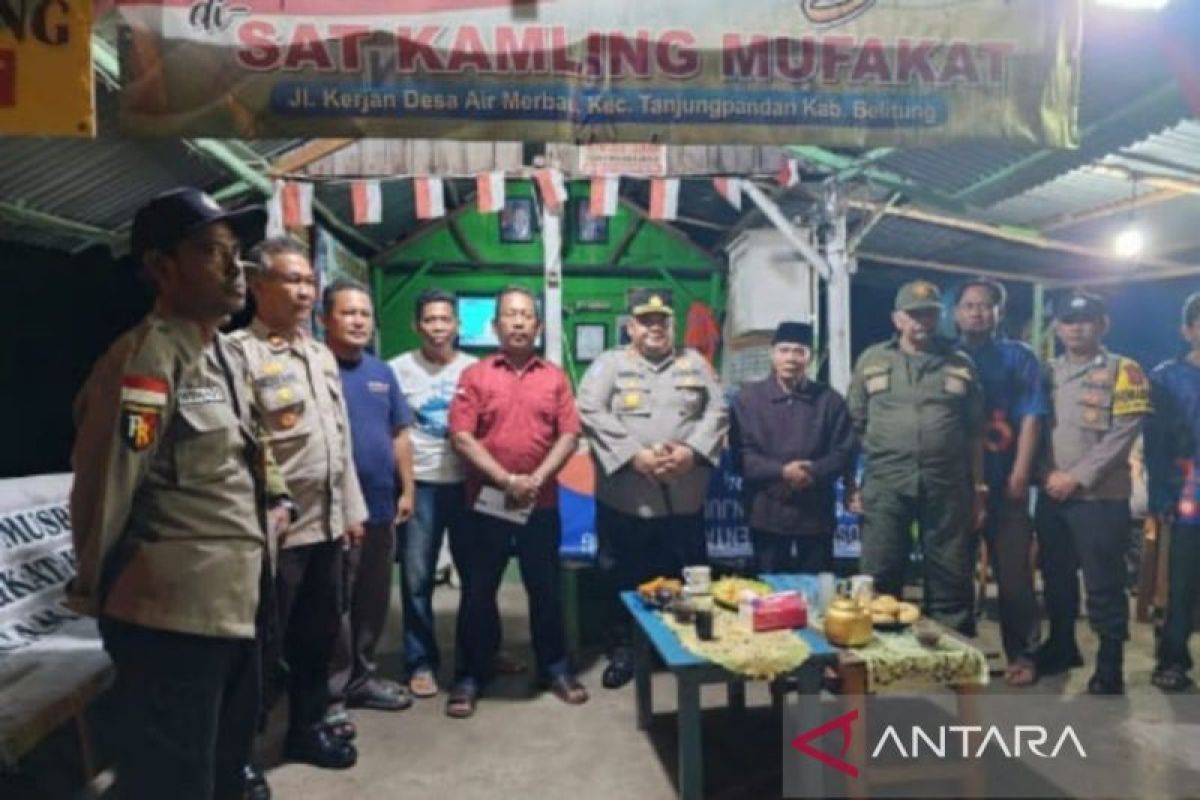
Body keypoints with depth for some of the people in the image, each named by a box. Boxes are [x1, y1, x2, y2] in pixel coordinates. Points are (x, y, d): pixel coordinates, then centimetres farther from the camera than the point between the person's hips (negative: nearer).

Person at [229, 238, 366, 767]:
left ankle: (308, 725, 37)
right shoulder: (241, 352, -13)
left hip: (326, 521, 8)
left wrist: (351, 509, 16)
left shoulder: (322, 355, 13)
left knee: (319, 631, 19)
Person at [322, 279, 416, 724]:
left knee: (373, 601, 16)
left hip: (381, 506, 7)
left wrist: (407, 490, 11)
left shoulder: (382, 372, 11)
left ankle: (362, 677, 31)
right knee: (334, 605, 3)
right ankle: (330, 691, 16)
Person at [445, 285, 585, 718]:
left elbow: (569, 435, 0)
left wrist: (537, 479, -13)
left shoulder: (554, 377, 6)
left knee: (545, 590, 13)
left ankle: (555, 668, 28)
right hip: (486, 502, -1)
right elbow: (461, 437, -8)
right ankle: (470, 676, 21)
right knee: (478, 592, 8)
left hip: (541, 504, 2)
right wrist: (507, 480, -15)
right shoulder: (475, 375, 0)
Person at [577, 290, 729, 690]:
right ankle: (622, 651, 24)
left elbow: (717, 411, 5)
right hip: (624, 498, -2)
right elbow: (591, 412, -10)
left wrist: (693, 450, -11)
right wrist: (634, 453, -18)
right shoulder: (609, 364, 3)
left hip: (684, 498, 2)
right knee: (623, 580, 8)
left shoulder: (694, 363, 12)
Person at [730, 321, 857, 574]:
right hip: (767, 513, -1)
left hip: (816, 513, 1)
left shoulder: (829, 400, 6)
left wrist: (813, 472, -15)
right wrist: (781, 471, -19)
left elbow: (845, 452, 2)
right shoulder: (748, 397, 2)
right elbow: (741, 454, -5)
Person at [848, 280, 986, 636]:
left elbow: (975, 433, 11)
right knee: (880, 579, 4)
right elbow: (855, 425, 8)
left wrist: (978, 489, 7)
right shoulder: (871, 361, 8)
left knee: (951, 579, 8)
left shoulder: (961, 365, 10)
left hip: (947, 486, 1)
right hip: (885, 484, -1)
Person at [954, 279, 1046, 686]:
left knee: (1013, 572, 1)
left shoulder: (1018, 357, 5)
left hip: (1004, 483, -2)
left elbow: (1031, 417, -2)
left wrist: (1020, 476, -10)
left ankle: (1023, 654, 15)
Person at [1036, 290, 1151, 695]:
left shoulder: (1122, 370, -1)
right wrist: (1048, 473, -3)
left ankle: (1110, 667, 9)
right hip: (1050, 496, 5)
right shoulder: (1047, 372, 12)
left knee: (1104, 585, -1)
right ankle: (1061, 646, 31)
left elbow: (1123, 433, -10)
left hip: (1100, 497, -5)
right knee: (1055, 577, 15)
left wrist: (1077, 477, -14)